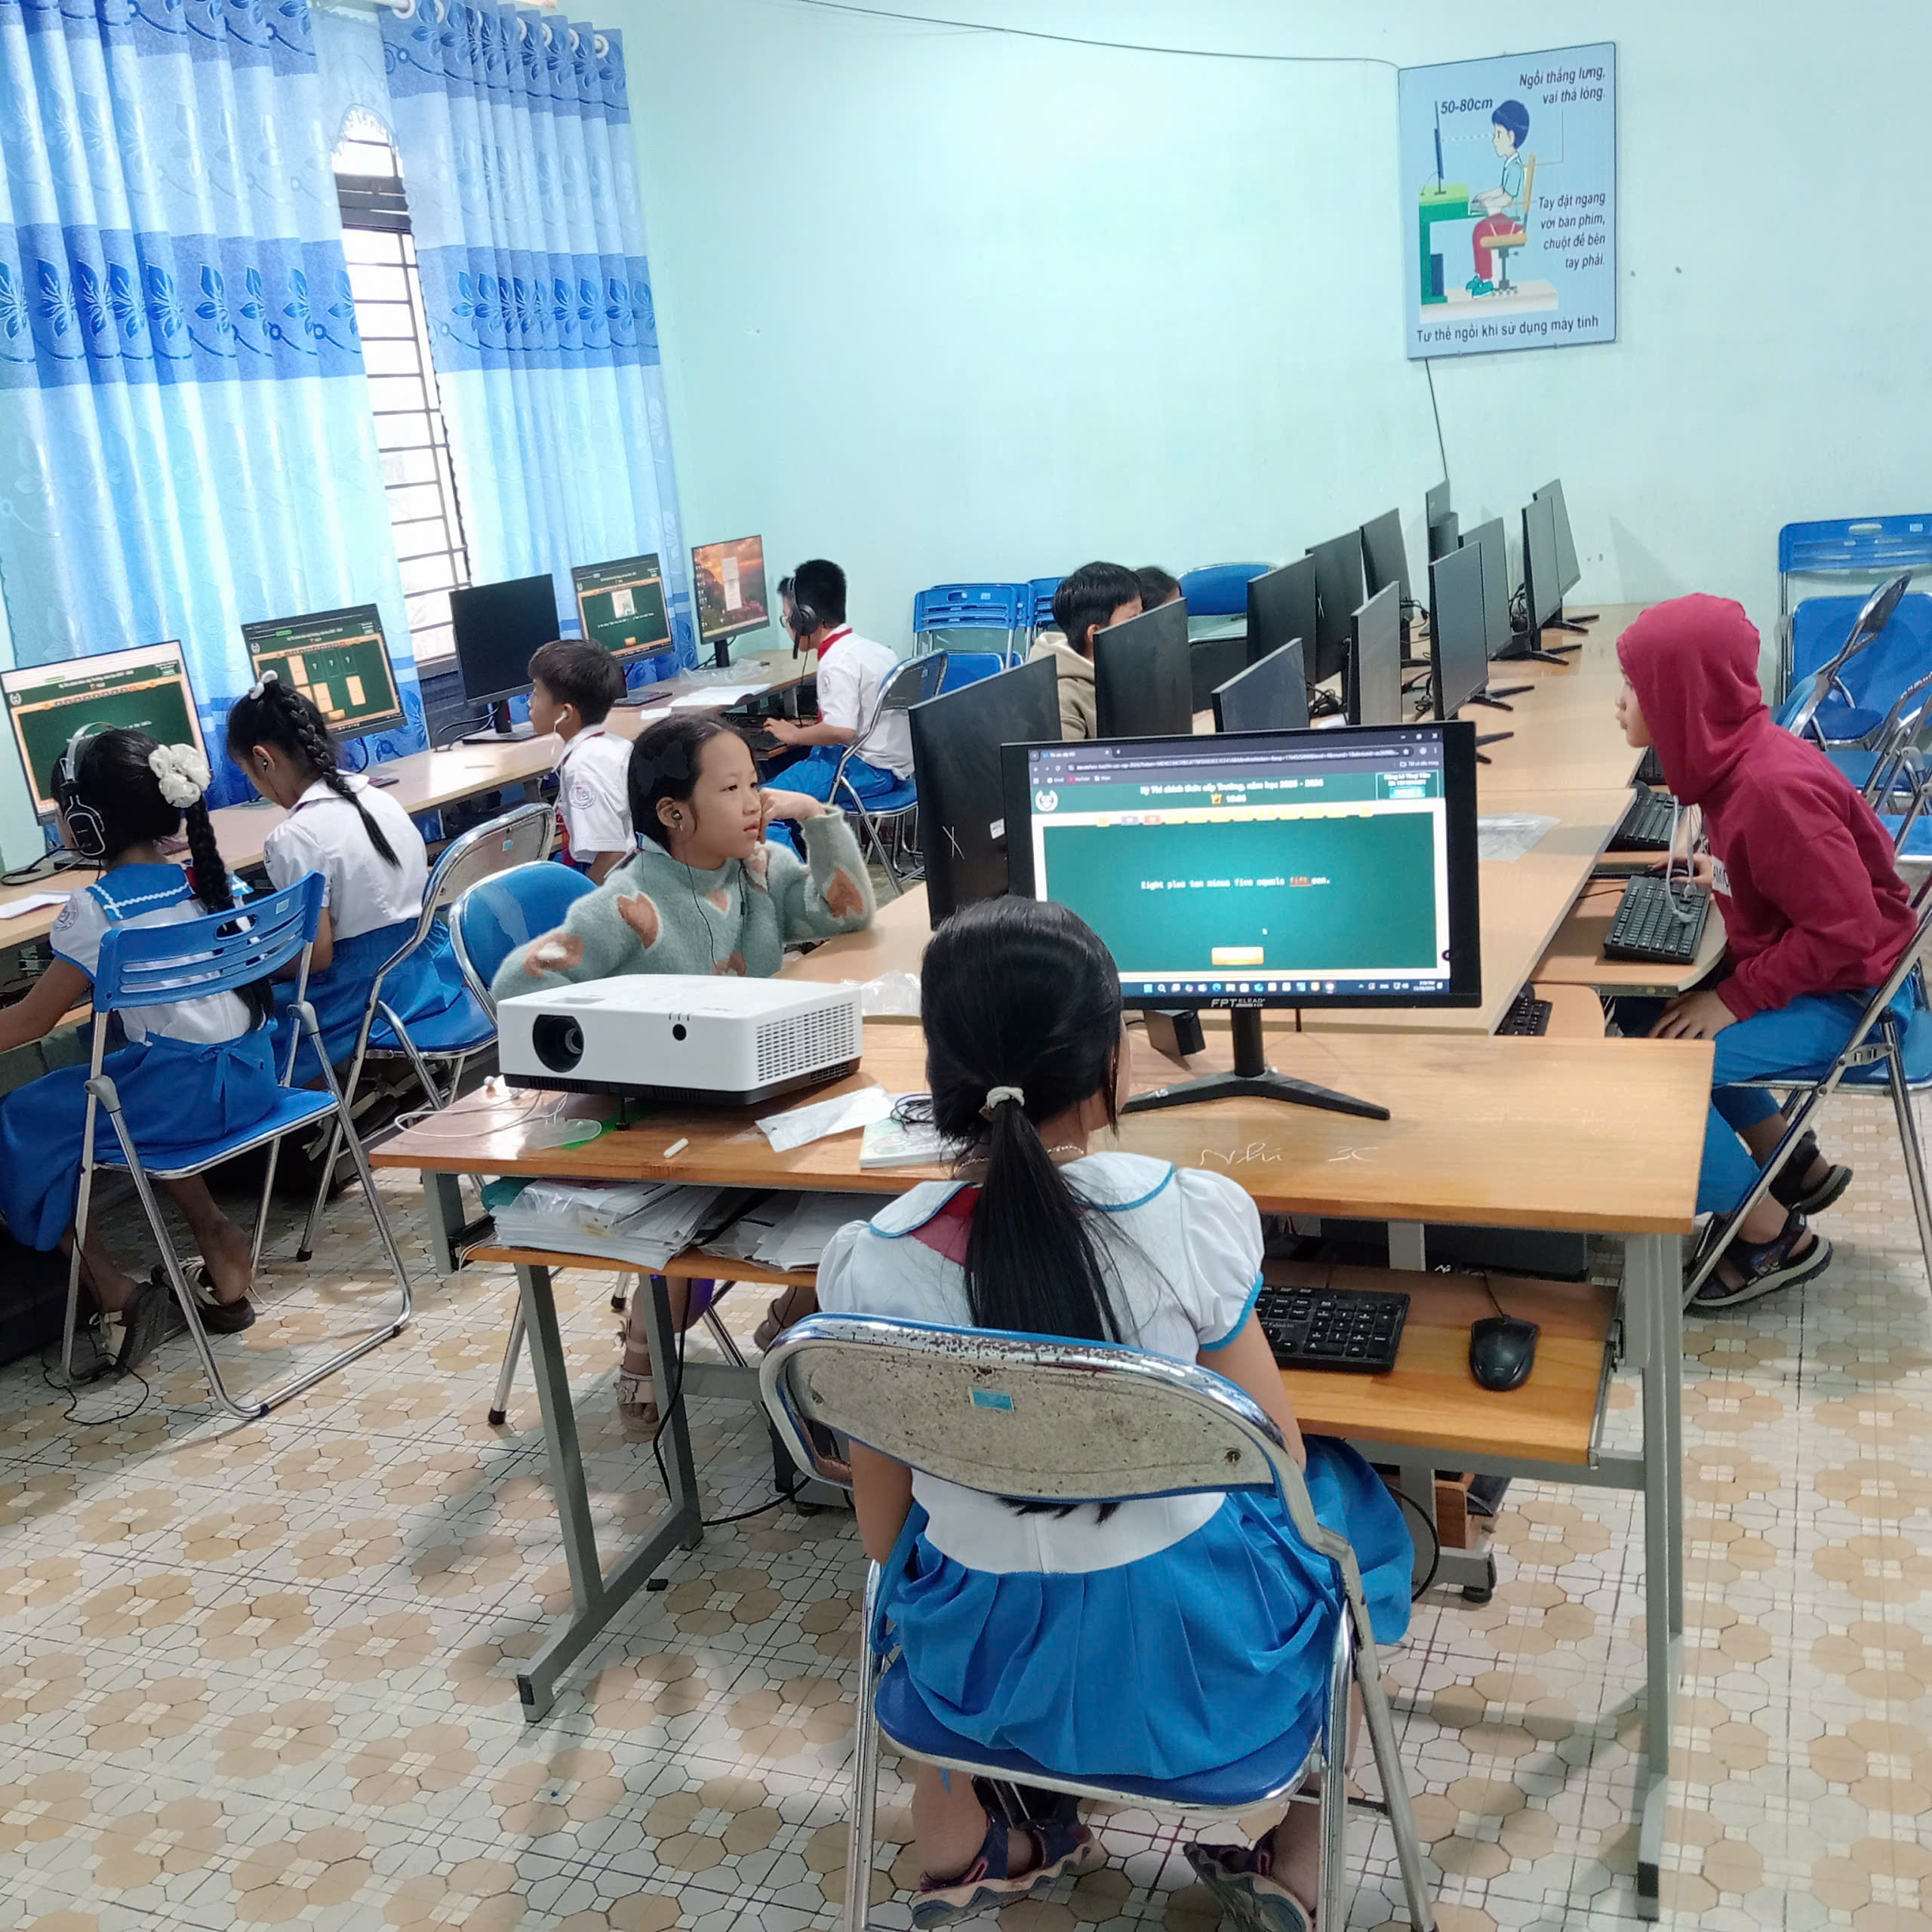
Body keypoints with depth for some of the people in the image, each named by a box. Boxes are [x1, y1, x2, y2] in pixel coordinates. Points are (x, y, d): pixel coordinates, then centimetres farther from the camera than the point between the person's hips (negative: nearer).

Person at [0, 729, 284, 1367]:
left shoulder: (95, 909, -13)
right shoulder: (209, 879, 7)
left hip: (185, 1092, -7)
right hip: (252, 1077, 7)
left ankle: (114, 1289, 7)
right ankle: (215, 1231, 22)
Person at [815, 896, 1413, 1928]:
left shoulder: (869, 1267, -18)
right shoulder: (1193, 1215, -23)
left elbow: (883, 1529, -4)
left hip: (981, 1661, 2)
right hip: (1199, 1649, -1)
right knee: (1345, 1503, 30)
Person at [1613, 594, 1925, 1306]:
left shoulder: (1773, 787, -30)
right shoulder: (1736, 756, -1)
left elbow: (1843, 932, -27)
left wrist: (1734, 1000, -22)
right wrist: (1724, 873, 3)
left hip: (1841, 995, -10)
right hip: (1793, 961, 10)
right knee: (1640, 1005, 11)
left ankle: (1777, 1239, 3)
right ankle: (1795, 1166, 23)